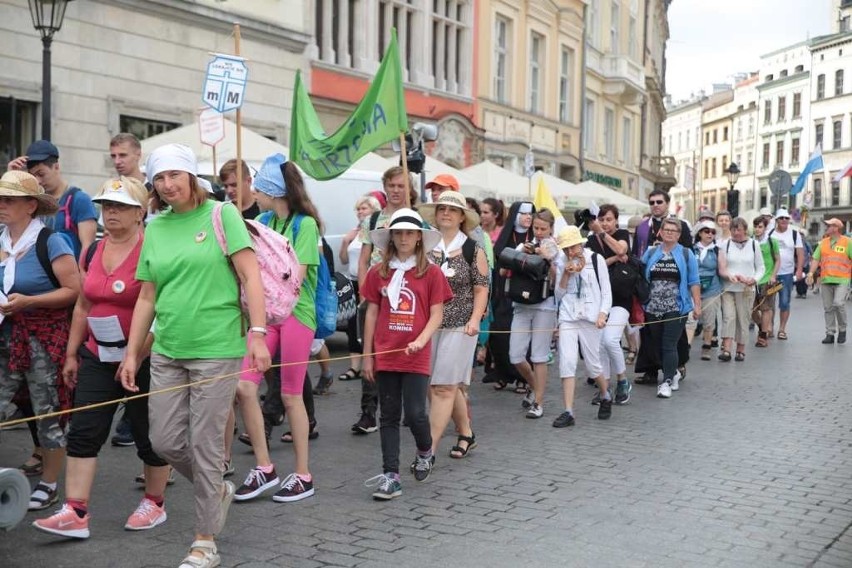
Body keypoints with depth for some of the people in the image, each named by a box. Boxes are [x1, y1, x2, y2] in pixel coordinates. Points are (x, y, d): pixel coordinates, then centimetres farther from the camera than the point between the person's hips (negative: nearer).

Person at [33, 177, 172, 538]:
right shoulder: (96, 251, 9)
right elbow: (83, 306, 16)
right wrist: (72, 353, 15)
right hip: (98, 356, 7)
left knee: (149, 433, 7)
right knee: (83, 431, 0)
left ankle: (155, 504, 24)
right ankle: (75, 513, 2)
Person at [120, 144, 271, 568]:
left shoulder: (221, 215, -4)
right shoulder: (155, 228, 10)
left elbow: (251, 277, -8)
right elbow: (147, 298, 13)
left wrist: (257, 333, -17)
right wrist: (131, 353, 10)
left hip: (216, 350, -5)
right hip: (167, 352, 5)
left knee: (204, 445, 0)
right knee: (165, 442, 6)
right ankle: (218, 490, 35)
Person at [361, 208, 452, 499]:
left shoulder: (431, 273, 0)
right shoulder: (378, 273, 6)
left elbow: (436, 315, -1)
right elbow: (371, 314, 8)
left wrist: (421, 340, -17)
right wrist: (367, 355, 7)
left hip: (416, 356, -2)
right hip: (385, 356, 2)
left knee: (415, 413, -6)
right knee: (389, 417, 6)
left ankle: (425, 452, 26)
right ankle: (391, 476, 9)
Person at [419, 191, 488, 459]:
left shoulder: (473, 250, 0)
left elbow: (481, 289, 0)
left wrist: (475, 320, -13)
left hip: (459, 325, -3)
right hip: (429, 324, 3)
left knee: (443, 386, -7)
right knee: (451, 384, 11)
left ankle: (430, 448, -7)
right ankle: (466, 434, 30)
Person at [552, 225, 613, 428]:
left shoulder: (596, 259, 1)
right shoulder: (562, 263, 10)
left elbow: (606, 290, 2)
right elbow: (559, 294, 9)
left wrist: (602, 313, -12)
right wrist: (566, 274, -6)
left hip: (590, 318, -2)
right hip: (568, 318, 2)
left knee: (592, 365, 3)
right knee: (567, 362, -9)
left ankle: (606, 397, 33)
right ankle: (568, 412, -8)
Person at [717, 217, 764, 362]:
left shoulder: (753, 244, 6)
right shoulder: (725, 244, 4)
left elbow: (761, 268, 10)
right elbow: (721, 269, -1)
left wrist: (754, 279, -9)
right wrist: (730, 276, -21)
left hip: (747, 289, 1)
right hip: (728, 288, -1)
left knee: (743, 319, 3)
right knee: (728, 316, -11)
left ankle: (741, 349, 13)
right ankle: (726, 349, -16)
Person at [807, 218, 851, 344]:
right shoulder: (823, 243, 11)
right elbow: (816, 259, 10)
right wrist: (811, 273, -2)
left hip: (842, 280, -4)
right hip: (825, 280, 4)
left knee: (839, 303, -17)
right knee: (828, 308, 6)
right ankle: (830, 333, 14)